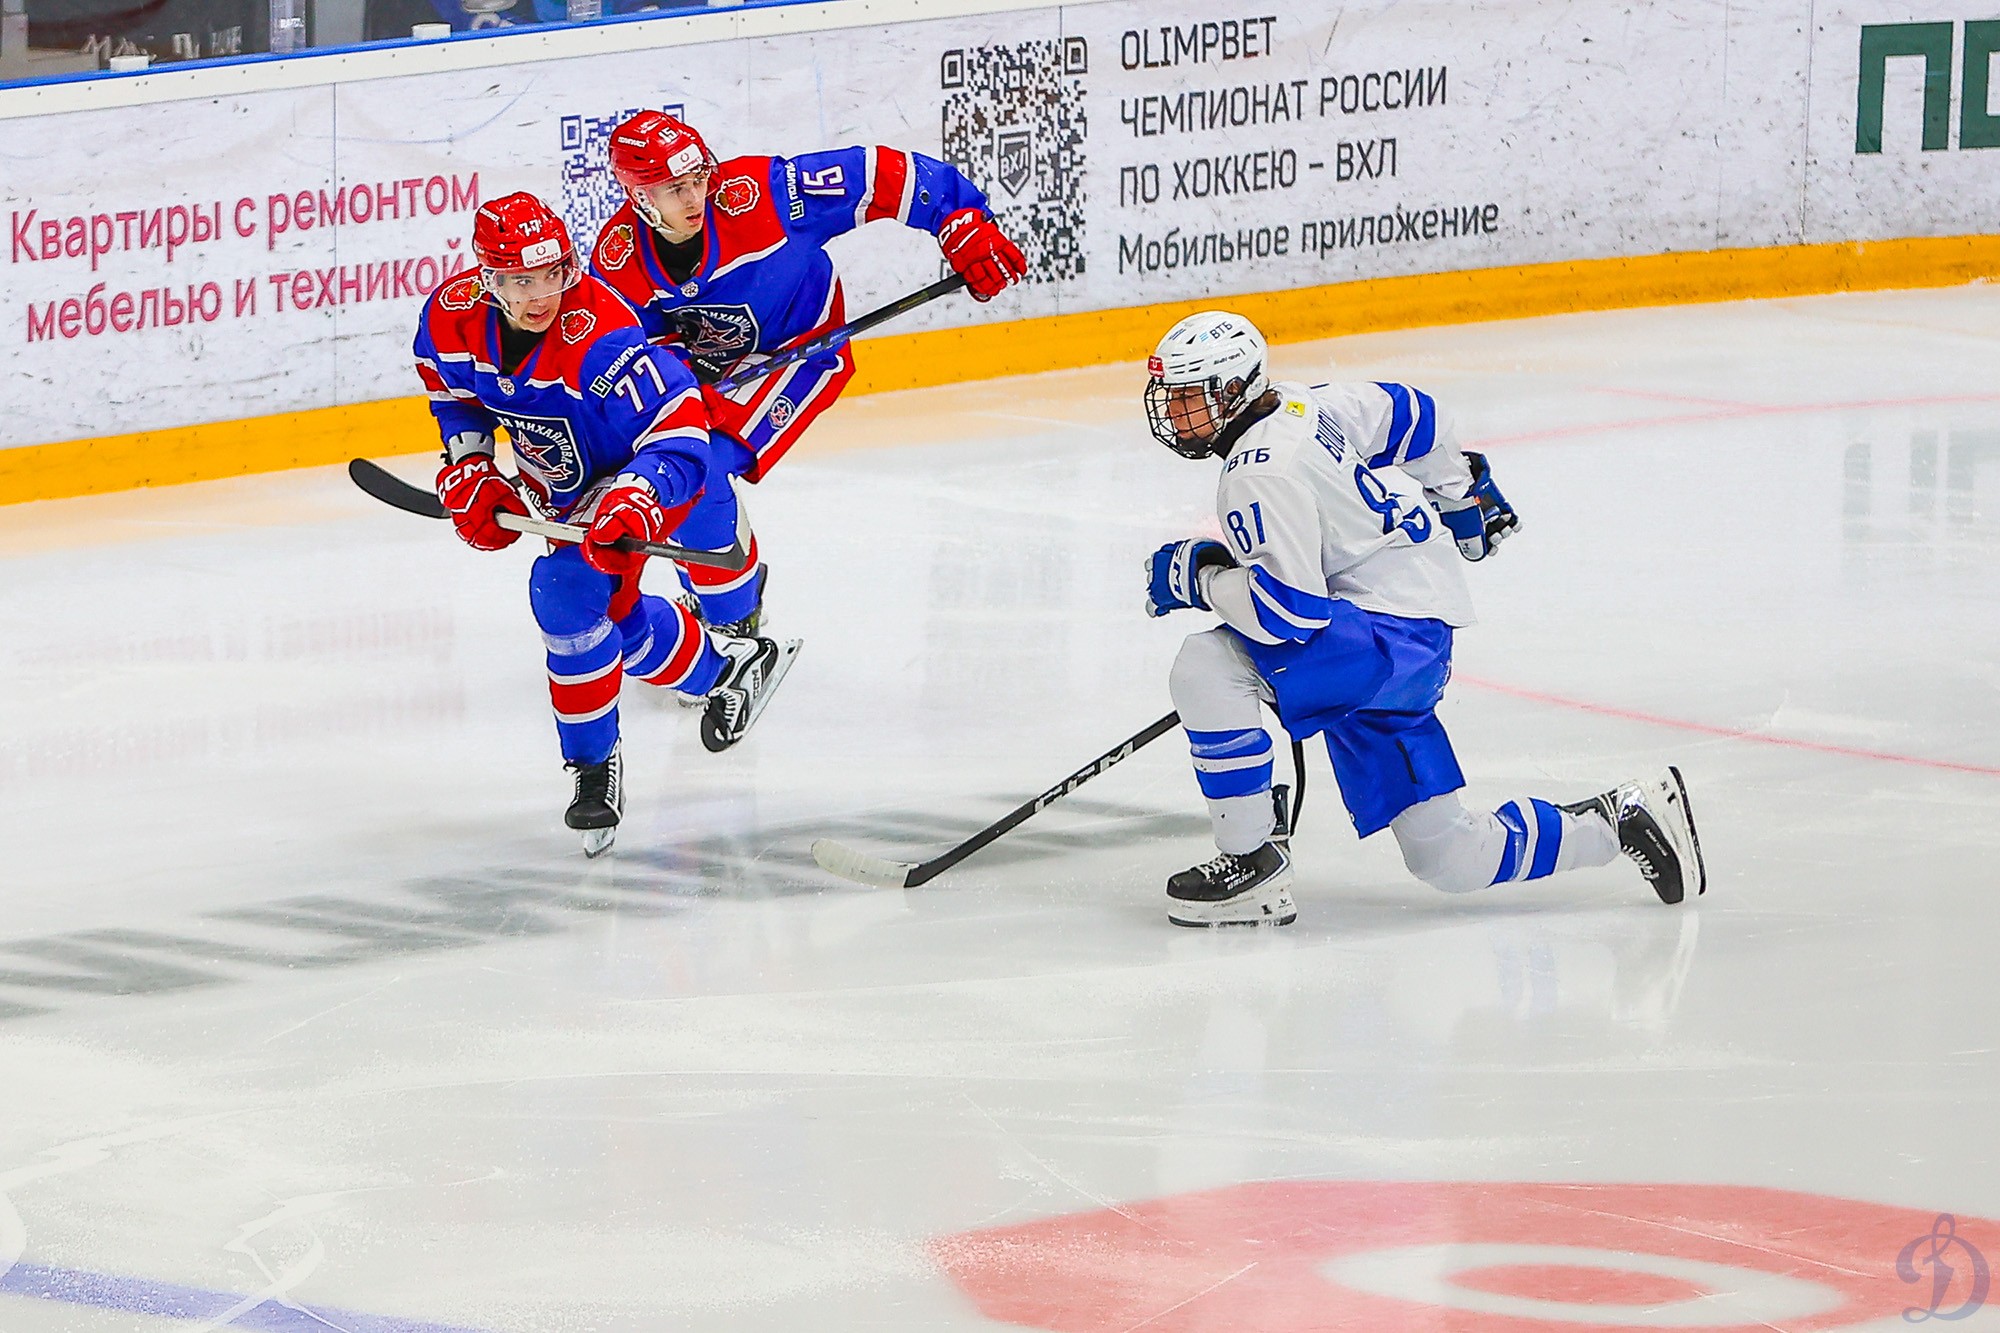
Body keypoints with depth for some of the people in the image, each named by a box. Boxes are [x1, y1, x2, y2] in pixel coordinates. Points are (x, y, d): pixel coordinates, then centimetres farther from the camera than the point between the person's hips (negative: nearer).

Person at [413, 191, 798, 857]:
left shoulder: (601, 338, -38)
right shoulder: (453, 314, -18)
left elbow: (679, 438, -39)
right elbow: (453, 397, 6)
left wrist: (634, 500, -55)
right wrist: (470, 474, -6)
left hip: (641, 476, -8)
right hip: (566, 487, 8)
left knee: (565, 590, -27)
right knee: (615, 615, 20)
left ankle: (595, 763, -12)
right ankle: (731, 664, 49)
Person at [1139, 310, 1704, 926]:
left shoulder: (1262, 474, -20)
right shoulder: (1298, 406, 8)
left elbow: (1288, 613, -26)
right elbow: (1406, 413, 24)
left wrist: (1200, 576, -11)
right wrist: (1462, 497, 39)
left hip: (1393, 637, -10)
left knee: (1207, 666, -25)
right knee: (1448, 860, 11)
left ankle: (1253, 863, -17)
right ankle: (1622, 820, 21)